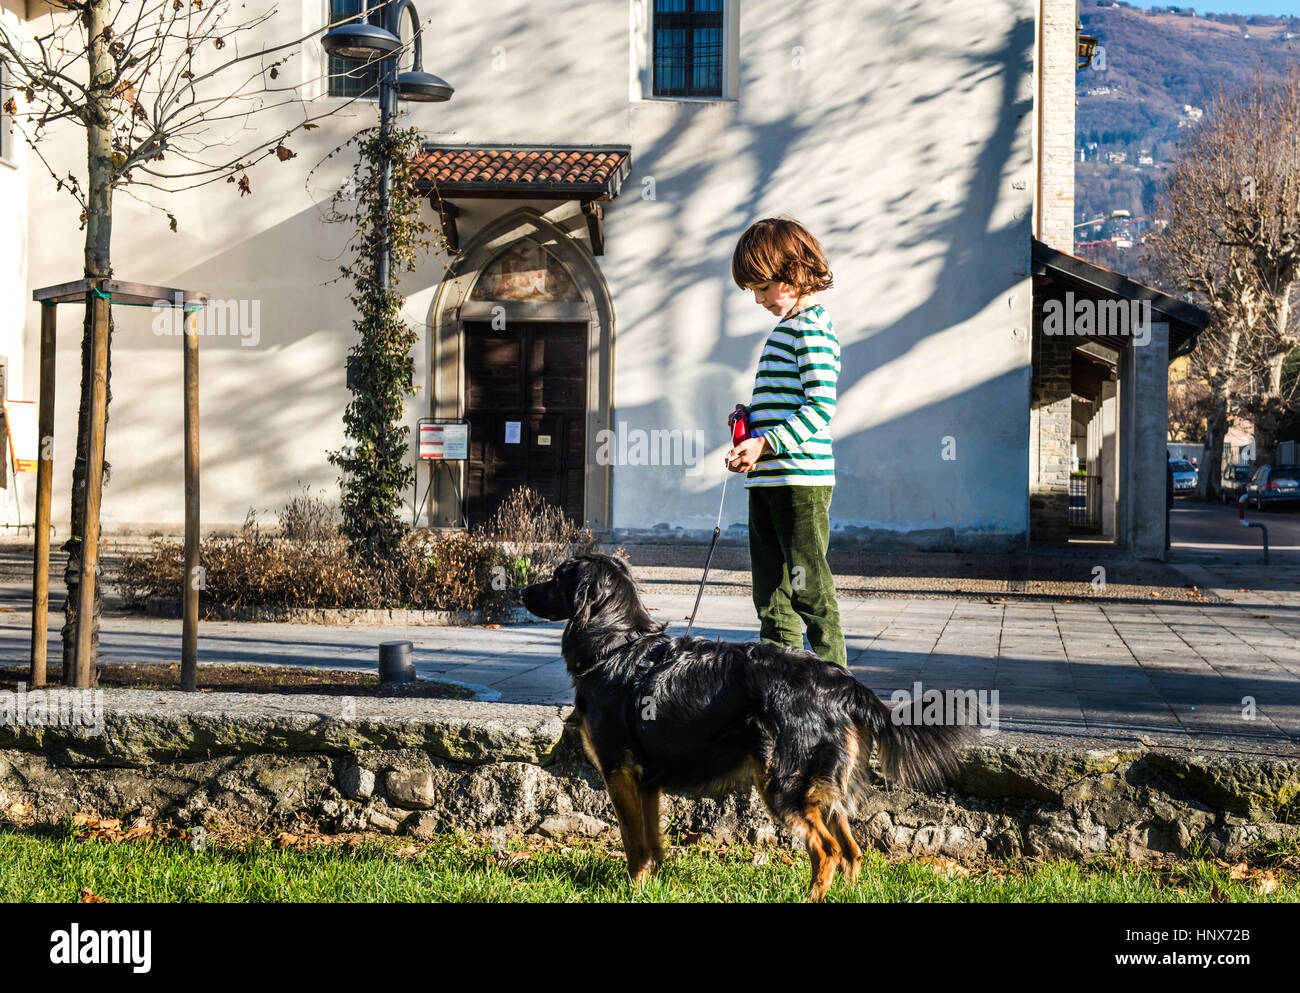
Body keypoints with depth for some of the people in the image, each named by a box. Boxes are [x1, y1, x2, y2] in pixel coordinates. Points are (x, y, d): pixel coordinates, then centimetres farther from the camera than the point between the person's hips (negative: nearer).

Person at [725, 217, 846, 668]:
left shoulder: (811, 328, -10)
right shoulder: (786, 326, 21)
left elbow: (820, 408, -19)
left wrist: (766, 443, -25)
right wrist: (753, 421, 12)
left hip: (802, 480, -10)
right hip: (767, 480, 10)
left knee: (809, 589, -7)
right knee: (771, 593, 11)